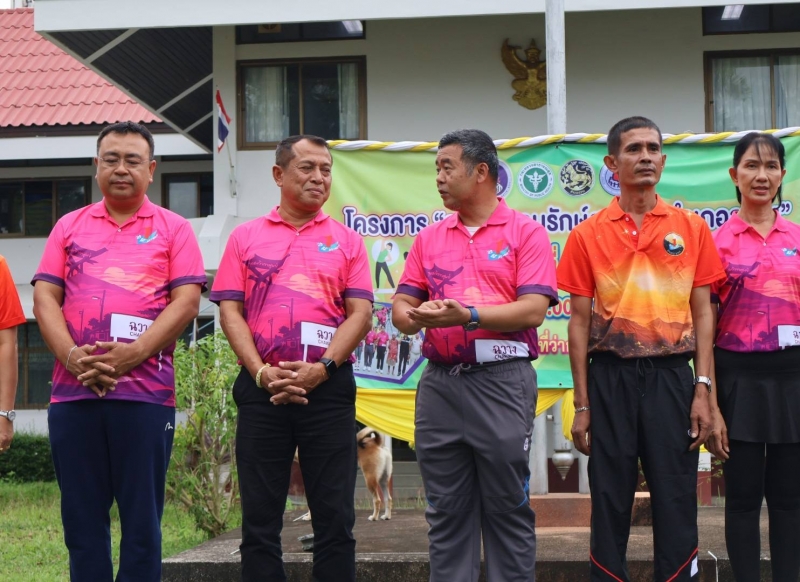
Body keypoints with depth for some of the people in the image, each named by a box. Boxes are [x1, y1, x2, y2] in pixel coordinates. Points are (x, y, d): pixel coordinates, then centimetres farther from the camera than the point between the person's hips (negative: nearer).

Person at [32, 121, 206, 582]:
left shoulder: (173, 228, 7)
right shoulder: (69, 227, 15)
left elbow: (187, 301, -3)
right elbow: (45, 297, 7)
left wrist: (133, 353, -15)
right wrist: (71, 356, -10)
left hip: (146, 392, -3)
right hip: (73, 392, 3)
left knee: (142, 518, 1)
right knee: (82, 518, 6)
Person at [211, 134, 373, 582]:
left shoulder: (347, 241, 10)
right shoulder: (245, 237, 11)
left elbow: (360, 312, 1)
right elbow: (230, 311, 4)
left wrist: (323, 368, -12)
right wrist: (260, 371, -9)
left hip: (328, 385, 0)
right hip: (263, 388, 0)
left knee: (335, 516, 2)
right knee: (260, 517, 4)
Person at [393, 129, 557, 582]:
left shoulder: (525, 233, 0)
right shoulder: (430, 239, 15)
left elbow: (533, 309, -10)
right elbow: (402, 306, 13)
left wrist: (469, 316, -20)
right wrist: (413, 317, -11)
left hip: (502, 382, -4)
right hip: (439, 385, 5)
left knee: (508, 509, 2)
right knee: (446, 511, 8)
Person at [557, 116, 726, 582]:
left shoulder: (692, 228, 6)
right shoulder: (587, 235, 4)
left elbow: (702, 312, 6)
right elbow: (580, 321, 4)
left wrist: (703, 390, -3)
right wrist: (582, 405, 1)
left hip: (671, 374, 0)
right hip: (610, 377, 0)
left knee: (676, 502, 2)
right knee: (610, 503, 5)